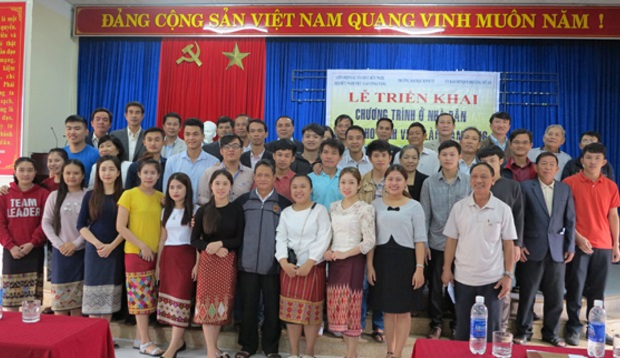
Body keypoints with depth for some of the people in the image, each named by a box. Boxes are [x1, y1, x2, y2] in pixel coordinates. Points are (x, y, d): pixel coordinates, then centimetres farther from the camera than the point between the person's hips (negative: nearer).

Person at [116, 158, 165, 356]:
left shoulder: (161, 197, 7)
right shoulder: (129, 195, -6)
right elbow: (120, 226, -8)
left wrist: (158, 247, 0)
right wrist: (142, 246, -13)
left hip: (156, 253, 5)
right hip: (135, 253, -5)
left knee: (147, 297, 10)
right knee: (141, 297, -2)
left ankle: (139, 337, 22)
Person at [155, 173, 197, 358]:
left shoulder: (194, 210, -3)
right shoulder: (166, 211, 14)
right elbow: (162, 239, 16)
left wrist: (197, 264, -13)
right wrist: (158, 263, 12)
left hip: (185, 256, -5)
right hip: (168, 257, 6)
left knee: (180, 297, -8)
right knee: (169, 296, 4)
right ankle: (179, 340, 14)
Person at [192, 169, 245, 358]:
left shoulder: (236, 210, 0)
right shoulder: (203, 210, 2)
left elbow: (240, 240, -3)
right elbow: (194, 240, 2)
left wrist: (220, 243, -17)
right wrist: (211, 248, -14)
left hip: (229, 262, 0)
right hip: (207, 261, 0)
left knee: (222, 303, 5)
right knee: (207, 303, -4)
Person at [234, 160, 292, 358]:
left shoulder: (284, 203, 1)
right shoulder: (242, 201, 5)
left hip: (273, 264, -1)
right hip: (247, 262, 1)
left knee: (272, 306, 7)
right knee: (248, 306, 10)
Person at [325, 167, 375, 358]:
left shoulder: (365, 209, -7)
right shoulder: (333, 207, 10)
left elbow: (369, 242, -12)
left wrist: (344, 254, -16)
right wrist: (327, 251, -4)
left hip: (353, 261, -5)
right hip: (335, 261, 5)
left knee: (350, 307, 0)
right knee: (337, 309, 7)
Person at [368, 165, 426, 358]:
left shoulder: (414, 206, -2)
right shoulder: (376, 204, 4)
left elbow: (420, 240, -3)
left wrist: (420, 267, -9)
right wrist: (370, 264, 0)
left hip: (405, 260, -2)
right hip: (382, 260, 2)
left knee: (403, 311, 6)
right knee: (387, 310, 13)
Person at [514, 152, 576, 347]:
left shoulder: (565, 189, 9)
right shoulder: (526, 187, -1)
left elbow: (570, 220, 9)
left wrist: (570, 247, 4)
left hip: (557, 250, 3)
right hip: (532, 249, -3)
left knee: (556, 296, 8)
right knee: (527, 294, 6)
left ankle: (551, 332, 25)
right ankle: (523, 331, 21)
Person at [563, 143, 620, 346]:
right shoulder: (570, 183, -3)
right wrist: (578, 237, -12)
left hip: (604, 246, 3)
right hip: (578, 244, -3)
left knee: (598, 291, 10)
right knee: (575, 289, 3)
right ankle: (573, 328, 13)